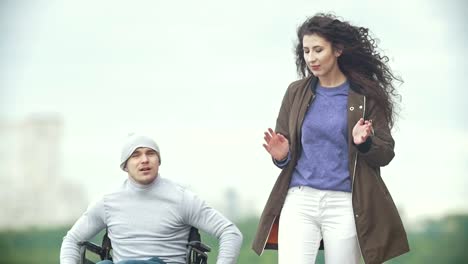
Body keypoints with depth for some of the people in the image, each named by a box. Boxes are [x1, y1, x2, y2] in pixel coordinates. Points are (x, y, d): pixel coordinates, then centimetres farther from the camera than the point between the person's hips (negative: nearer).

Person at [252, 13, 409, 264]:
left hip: (344, 205, -1)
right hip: (299, 200, 2)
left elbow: (386, 154, 3)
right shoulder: (296, 92, 9)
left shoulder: (366, 95, 2)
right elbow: (284, 148, 14)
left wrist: (364, 143, -18)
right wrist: (281, 155, -9)